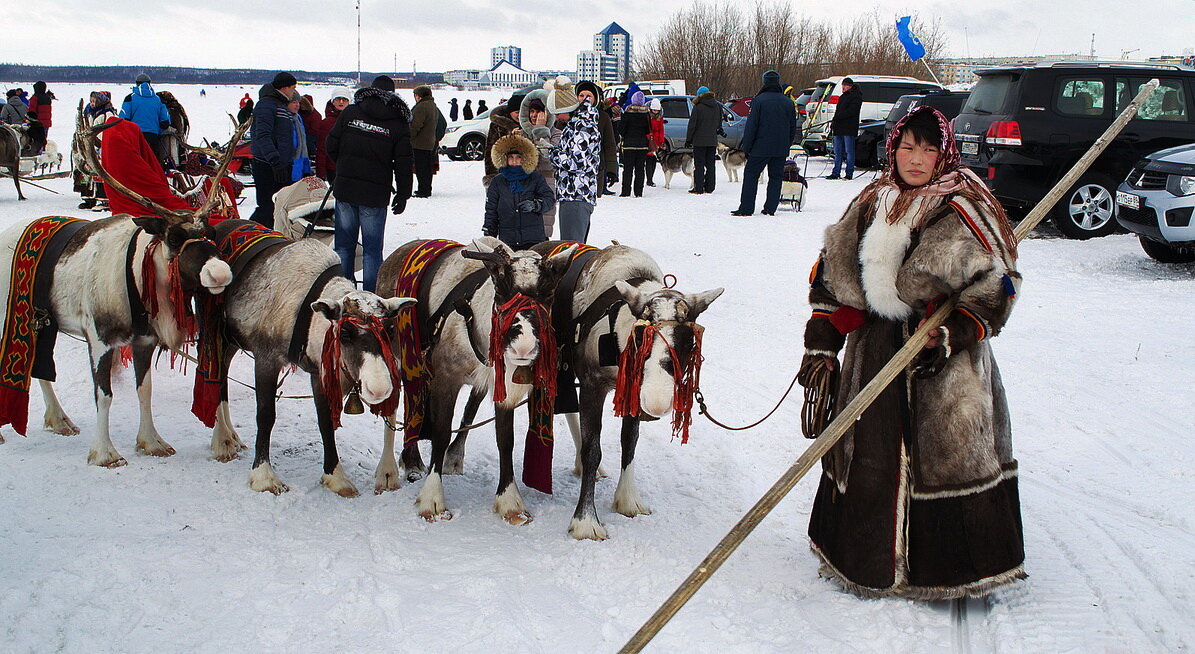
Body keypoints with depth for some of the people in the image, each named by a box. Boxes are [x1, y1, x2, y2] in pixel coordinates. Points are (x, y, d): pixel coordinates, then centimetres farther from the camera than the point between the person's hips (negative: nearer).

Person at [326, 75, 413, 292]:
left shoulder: (350, 113, 2)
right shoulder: (398, 123, -3)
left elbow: (332, 146, 4)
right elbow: (403, 164, -4)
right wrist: (403, 195, 5)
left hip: (345, 189, 2)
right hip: (375, 195, -2)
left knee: (344, 244, 13)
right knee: (372, 248, 5)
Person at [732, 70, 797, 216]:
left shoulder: (758, 100, -8)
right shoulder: (788, 102, 7)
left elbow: (751, 125, -9)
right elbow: (793, 127, 13)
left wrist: (746, 147, -4)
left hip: (761, 147, -4)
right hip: (781, 149, 4)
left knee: (751, 174, 2)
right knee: (776, 177, 9)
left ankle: (746, 207, -2)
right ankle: (770, 208, 7)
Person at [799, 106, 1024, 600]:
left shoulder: (965, 210, -7)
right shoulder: (871, 205, 8)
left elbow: (995, 286, -7)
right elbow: (832, 276, 12)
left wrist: (951, 335, -19)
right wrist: (821, 344, 7)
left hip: (945, 364, -5)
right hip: (875, 354, 5)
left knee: (943, 457, -1)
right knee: (868, 457, 11)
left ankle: (954, 570, 16)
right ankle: (868, 559, 29)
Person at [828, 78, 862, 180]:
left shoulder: (856, 97, -6)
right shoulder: (842, 97, 23)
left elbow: (851, 111, -17)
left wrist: (836, 118, -19)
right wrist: (833, 123, 9)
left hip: (849, 128, -9)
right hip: (839, 128, 9)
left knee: (849, 151, -5)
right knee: (838, 152, 8)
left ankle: (849, 174, -2)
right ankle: (835, 173, 11)